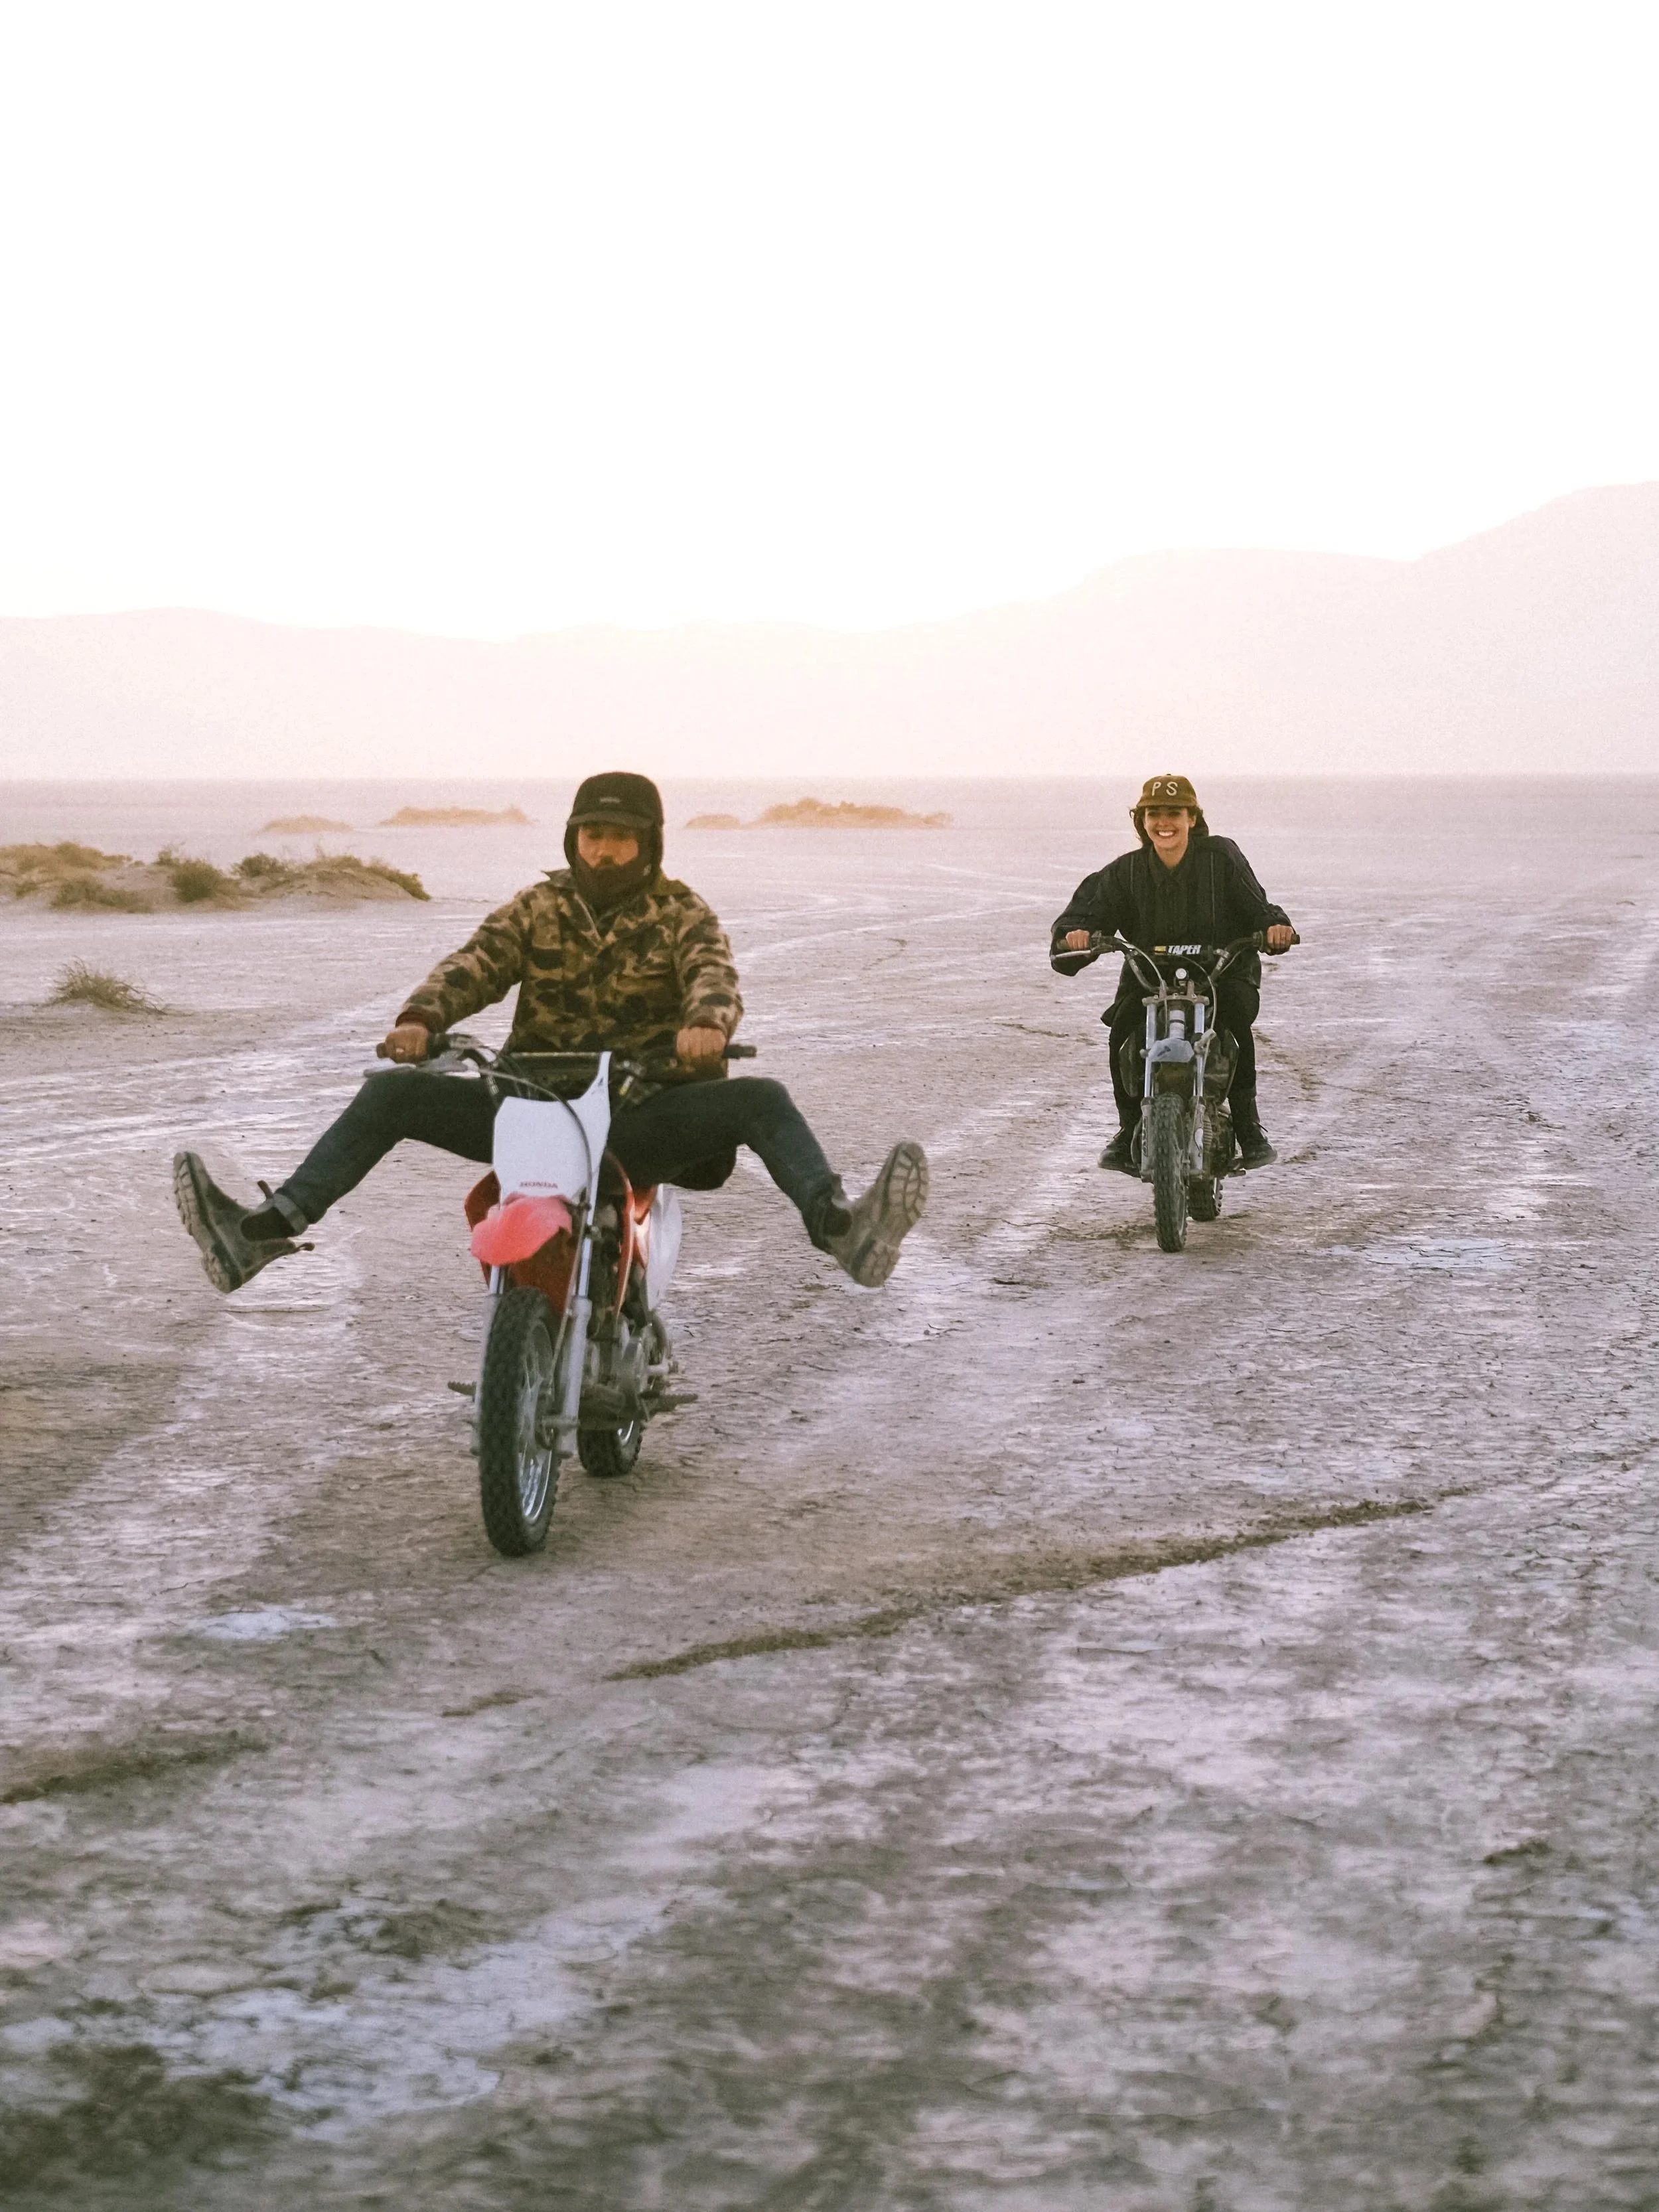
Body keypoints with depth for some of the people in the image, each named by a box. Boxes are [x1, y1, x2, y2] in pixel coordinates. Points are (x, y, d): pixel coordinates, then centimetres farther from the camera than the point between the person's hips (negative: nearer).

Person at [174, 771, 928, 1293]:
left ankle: (841, 1229, -47)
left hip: (645, 1113, -2)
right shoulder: (536, 910, 11)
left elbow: (713, 971, -14)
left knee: (762, 1100, -28)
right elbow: (473, 966, -3)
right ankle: (263, 1230, -22)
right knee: (391, 1093, -13)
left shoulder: (678, 913, 5)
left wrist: (707, 1021, -40)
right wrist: (420, 1018, -25)